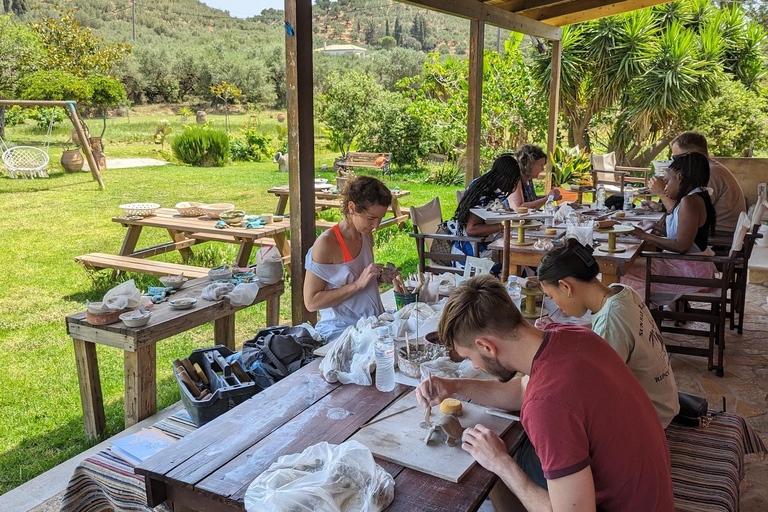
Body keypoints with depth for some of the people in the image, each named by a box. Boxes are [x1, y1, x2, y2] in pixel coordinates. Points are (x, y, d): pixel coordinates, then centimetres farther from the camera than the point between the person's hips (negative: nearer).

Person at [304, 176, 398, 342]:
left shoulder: (367, 236, 8)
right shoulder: (325, 244, -15)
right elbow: (311, 302, -15)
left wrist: (381, 278, 3)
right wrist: (358, 284, -21)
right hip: (340, 331, -7)